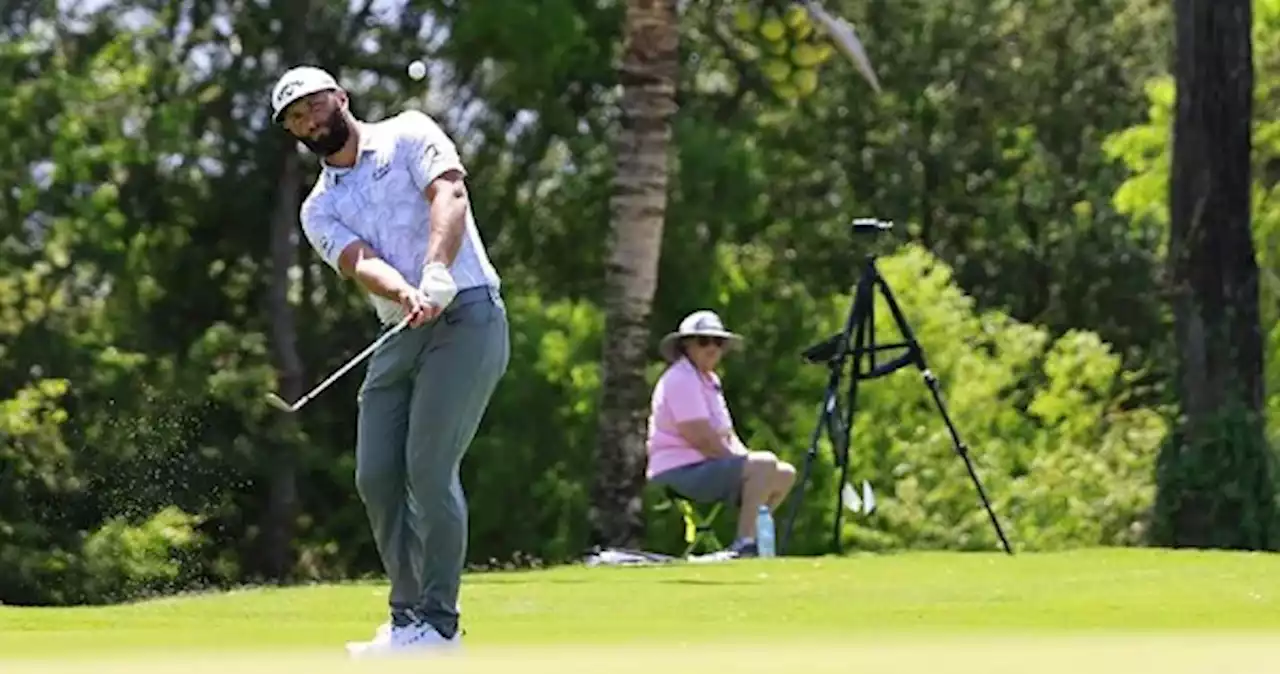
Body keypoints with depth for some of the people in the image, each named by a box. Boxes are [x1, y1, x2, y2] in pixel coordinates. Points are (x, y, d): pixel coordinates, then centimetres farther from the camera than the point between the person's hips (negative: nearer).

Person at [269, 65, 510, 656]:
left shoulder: (408, 136, 4)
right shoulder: (320, 210, 14)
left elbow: (449, 194, -14)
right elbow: (360, 263, -5)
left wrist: (437, 273, -32)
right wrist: (406, 295, -28)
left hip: (466, 315, -6)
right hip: (401, 335, 6)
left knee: (429, 467, -16)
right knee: (376, 476, -1)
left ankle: (438, 622, -14)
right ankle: (408, 616, 10)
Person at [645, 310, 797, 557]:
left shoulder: (710, 380, 20)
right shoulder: (680, 380, -13)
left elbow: (727, 435, 19)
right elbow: (701, 439, -21)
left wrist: (744, 457, 0)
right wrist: (737, 461, -12)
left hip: (706, 469, 10)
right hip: (680, 473, -10)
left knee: (784, 474, 9)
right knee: (764, 465, -25)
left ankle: (750, 538, 7)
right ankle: (744, 544, -26)